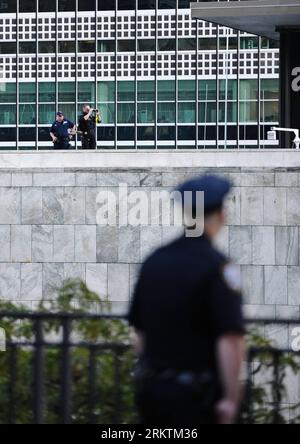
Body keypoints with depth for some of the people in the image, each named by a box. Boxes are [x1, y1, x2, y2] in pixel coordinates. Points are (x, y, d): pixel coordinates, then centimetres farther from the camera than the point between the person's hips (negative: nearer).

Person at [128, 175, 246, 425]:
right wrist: (231, 397, -17)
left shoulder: (154, 261, 8)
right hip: (197, 392, -6)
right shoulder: (217, 267, -13)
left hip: (151, 386, 7)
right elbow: (230, 339, -21)